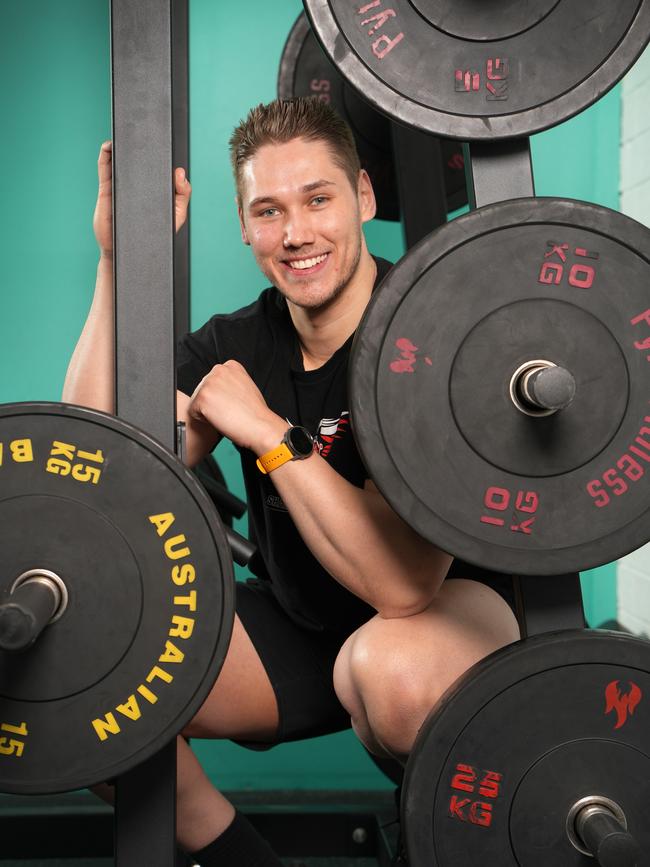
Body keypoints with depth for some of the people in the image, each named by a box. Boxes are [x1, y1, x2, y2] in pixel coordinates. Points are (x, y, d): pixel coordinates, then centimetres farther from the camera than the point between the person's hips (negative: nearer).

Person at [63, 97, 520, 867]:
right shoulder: (235, 345, -4)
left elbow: (403, 587, -29)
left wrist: (270, 435, -30)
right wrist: (119, 255, -20)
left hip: (449, 613, -4)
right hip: (296, 625, 5)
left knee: (390, 666, -40)